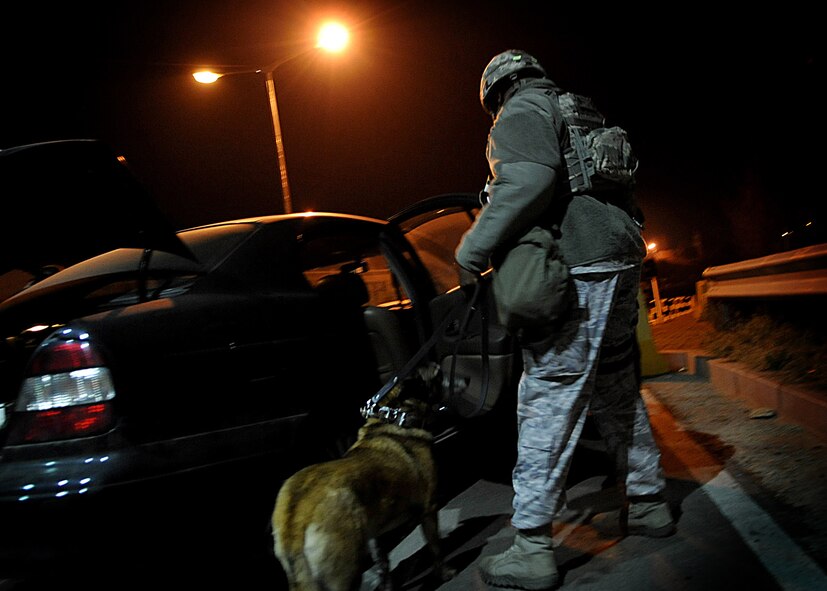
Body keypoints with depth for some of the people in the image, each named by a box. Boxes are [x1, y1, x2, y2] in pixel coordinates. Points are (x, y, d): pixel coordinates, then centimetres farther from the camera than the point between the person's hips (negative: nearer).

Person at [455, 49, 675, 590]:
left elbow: (530, 181, -21)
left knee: (548, 398, -10)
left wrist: (475, 248, -17)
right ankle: (648, 504, 29)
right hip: (620, 261, 10)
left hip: (578, 270, -10)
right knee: (616, 389, 18)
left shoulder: (521, 112, -1)